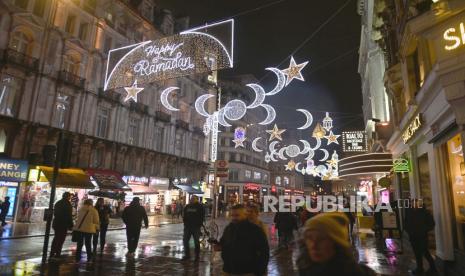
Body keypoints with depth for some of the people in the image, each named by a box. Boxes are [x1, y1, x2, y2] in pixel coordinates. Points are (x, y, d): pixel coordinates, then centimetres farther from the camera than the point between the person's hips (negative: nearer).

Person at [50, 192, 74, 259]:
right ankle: (57, 254, -1)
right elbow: (69, 216, -14)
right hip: (63, 224, -8)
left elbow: (55, 213, 19)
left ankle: (52, 253, 20)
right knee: (61, 239, -2)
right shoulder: (68, 204, -13)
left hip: (56, 223, 8)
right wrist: (70, 225, -7)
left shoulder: (57, 203, 12)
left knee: (56, 238, 17)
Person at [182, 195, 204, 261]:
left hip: (196, 227, -5)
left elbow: (202, 217, -7)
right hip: (187, 226, 5)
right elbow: (184, 216, 15)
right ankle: (187, 255, 21)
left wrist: (199, 224, -14)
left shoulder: (200, 206, -4)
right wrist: (185, 223, 3)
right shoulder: (187, 206, 9)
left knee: (196, 242, 4)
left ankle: (197, 256, 16)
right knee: (185, 240, 7)